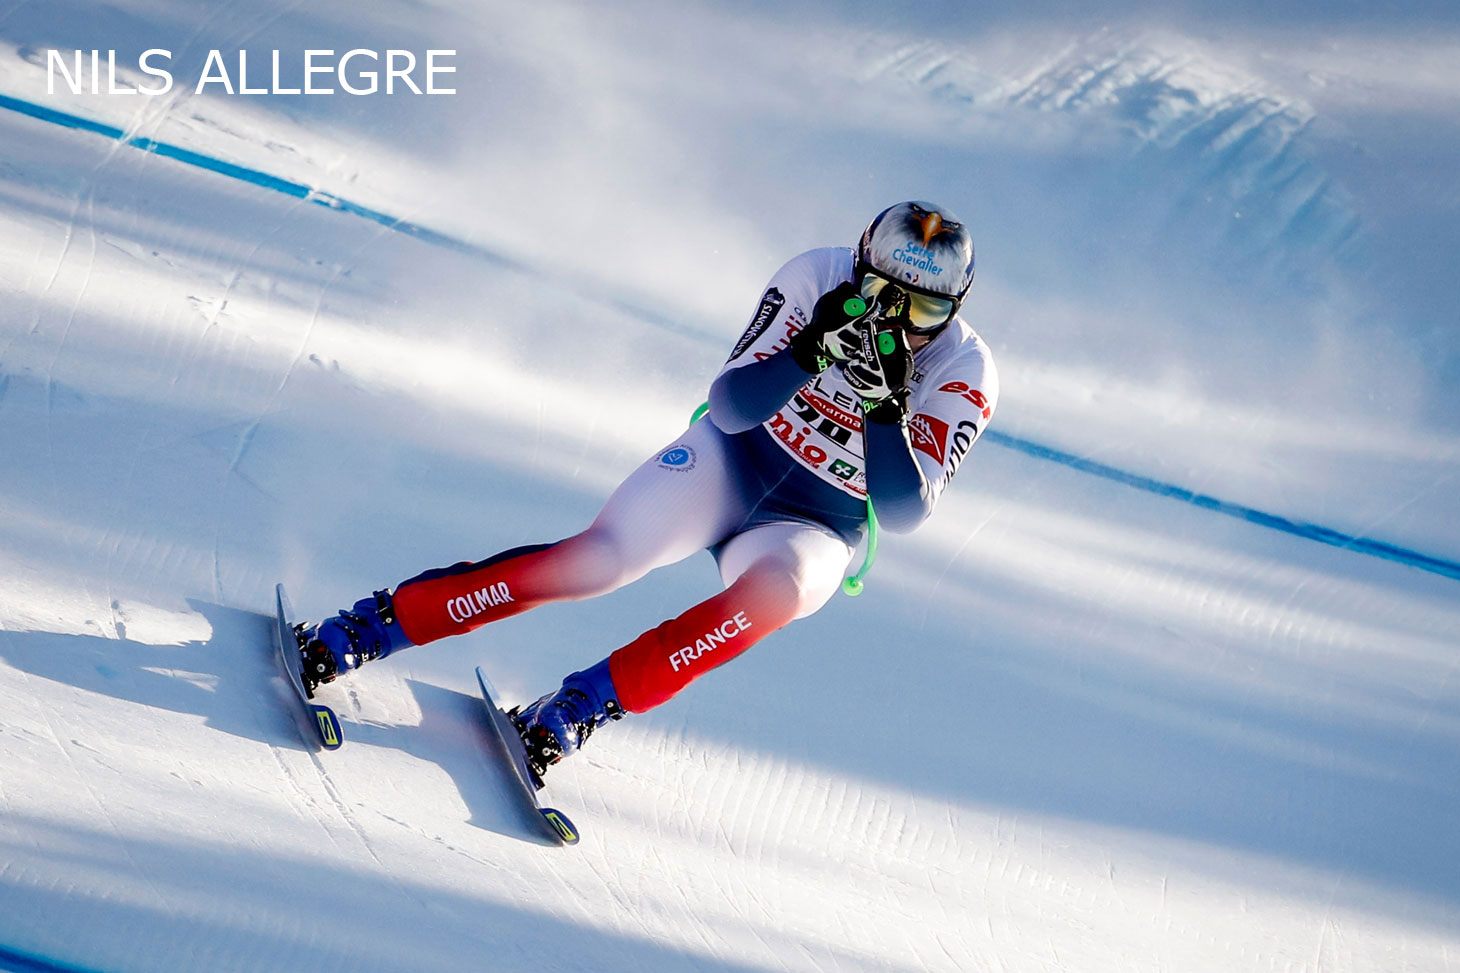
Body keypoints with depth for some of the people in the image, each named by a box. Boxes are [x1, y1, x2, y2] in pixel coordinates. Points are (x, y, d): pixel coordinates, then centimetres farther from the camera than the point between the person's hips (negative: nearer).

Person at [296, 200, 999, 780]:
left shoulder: (965, 378, -18)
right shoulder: (820, 278, -16)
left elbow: (903, 512, -22)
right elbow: (730, 406, -19)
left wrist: (887, 408, -37)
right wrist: (810, 352, -36)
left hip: (815, 525, 0)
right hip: (730, 460, 0)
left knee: (776, 588, -36)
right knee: (597, 559, -23)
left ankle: (583, 705, -31)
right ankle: (364, 629, -17)